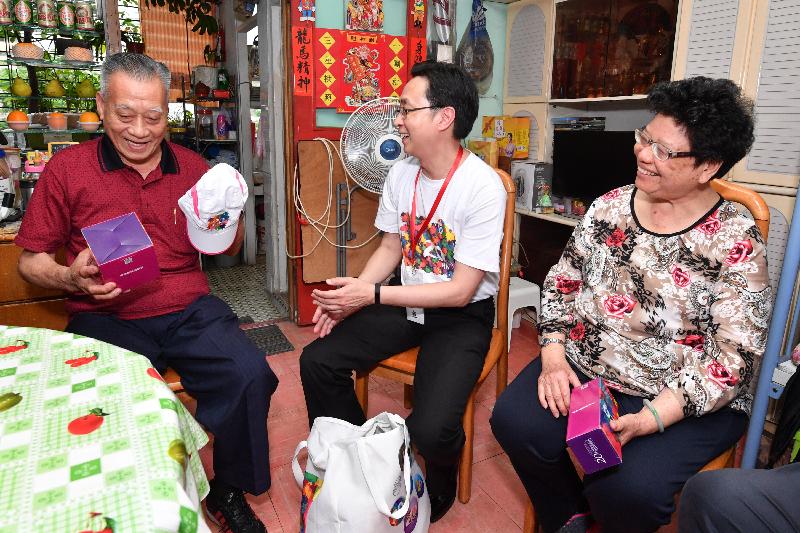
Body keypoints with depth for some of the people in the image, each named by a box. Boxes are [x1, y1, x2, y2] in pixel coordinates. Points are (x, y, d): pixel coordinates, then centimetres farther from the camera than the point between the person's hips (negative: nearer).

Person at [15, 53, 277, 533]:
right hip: (107, 318, -1)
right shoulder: (67, 169, 4)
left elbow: (228, 249, 18)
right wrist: (71, 278, -12)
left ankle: (229, 492, 4)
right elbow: (31, 259, 9)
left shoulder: (192, 167, 10)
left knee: (250, 376, -24)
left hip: (190, 311, 2)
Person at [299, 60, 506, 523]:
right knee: (317, 361, -7)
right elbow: (391, 248, 9)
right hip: (405, 303, 6)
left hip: (462, 315, -6)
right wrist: (350, 298, -9)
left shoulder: (483, 187, -21)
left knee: (431, 429, -25)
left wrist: (372, 295, -22)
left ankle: (440, 486, 16)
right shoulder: (401, 174, 0)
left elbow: (460, 291, -21)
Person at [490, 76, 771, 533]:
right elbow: (563, 281, 7)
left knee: (625, 489, -26)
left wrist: (650, 418, -23)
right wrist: (553, 354, -7)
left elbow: (735, 357, -14)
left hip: (688, 401, -3)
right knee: (514, 422, -17)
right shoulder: (610, 206, 2)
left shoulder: (737, 242, -11)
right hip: (581, 369, 4)